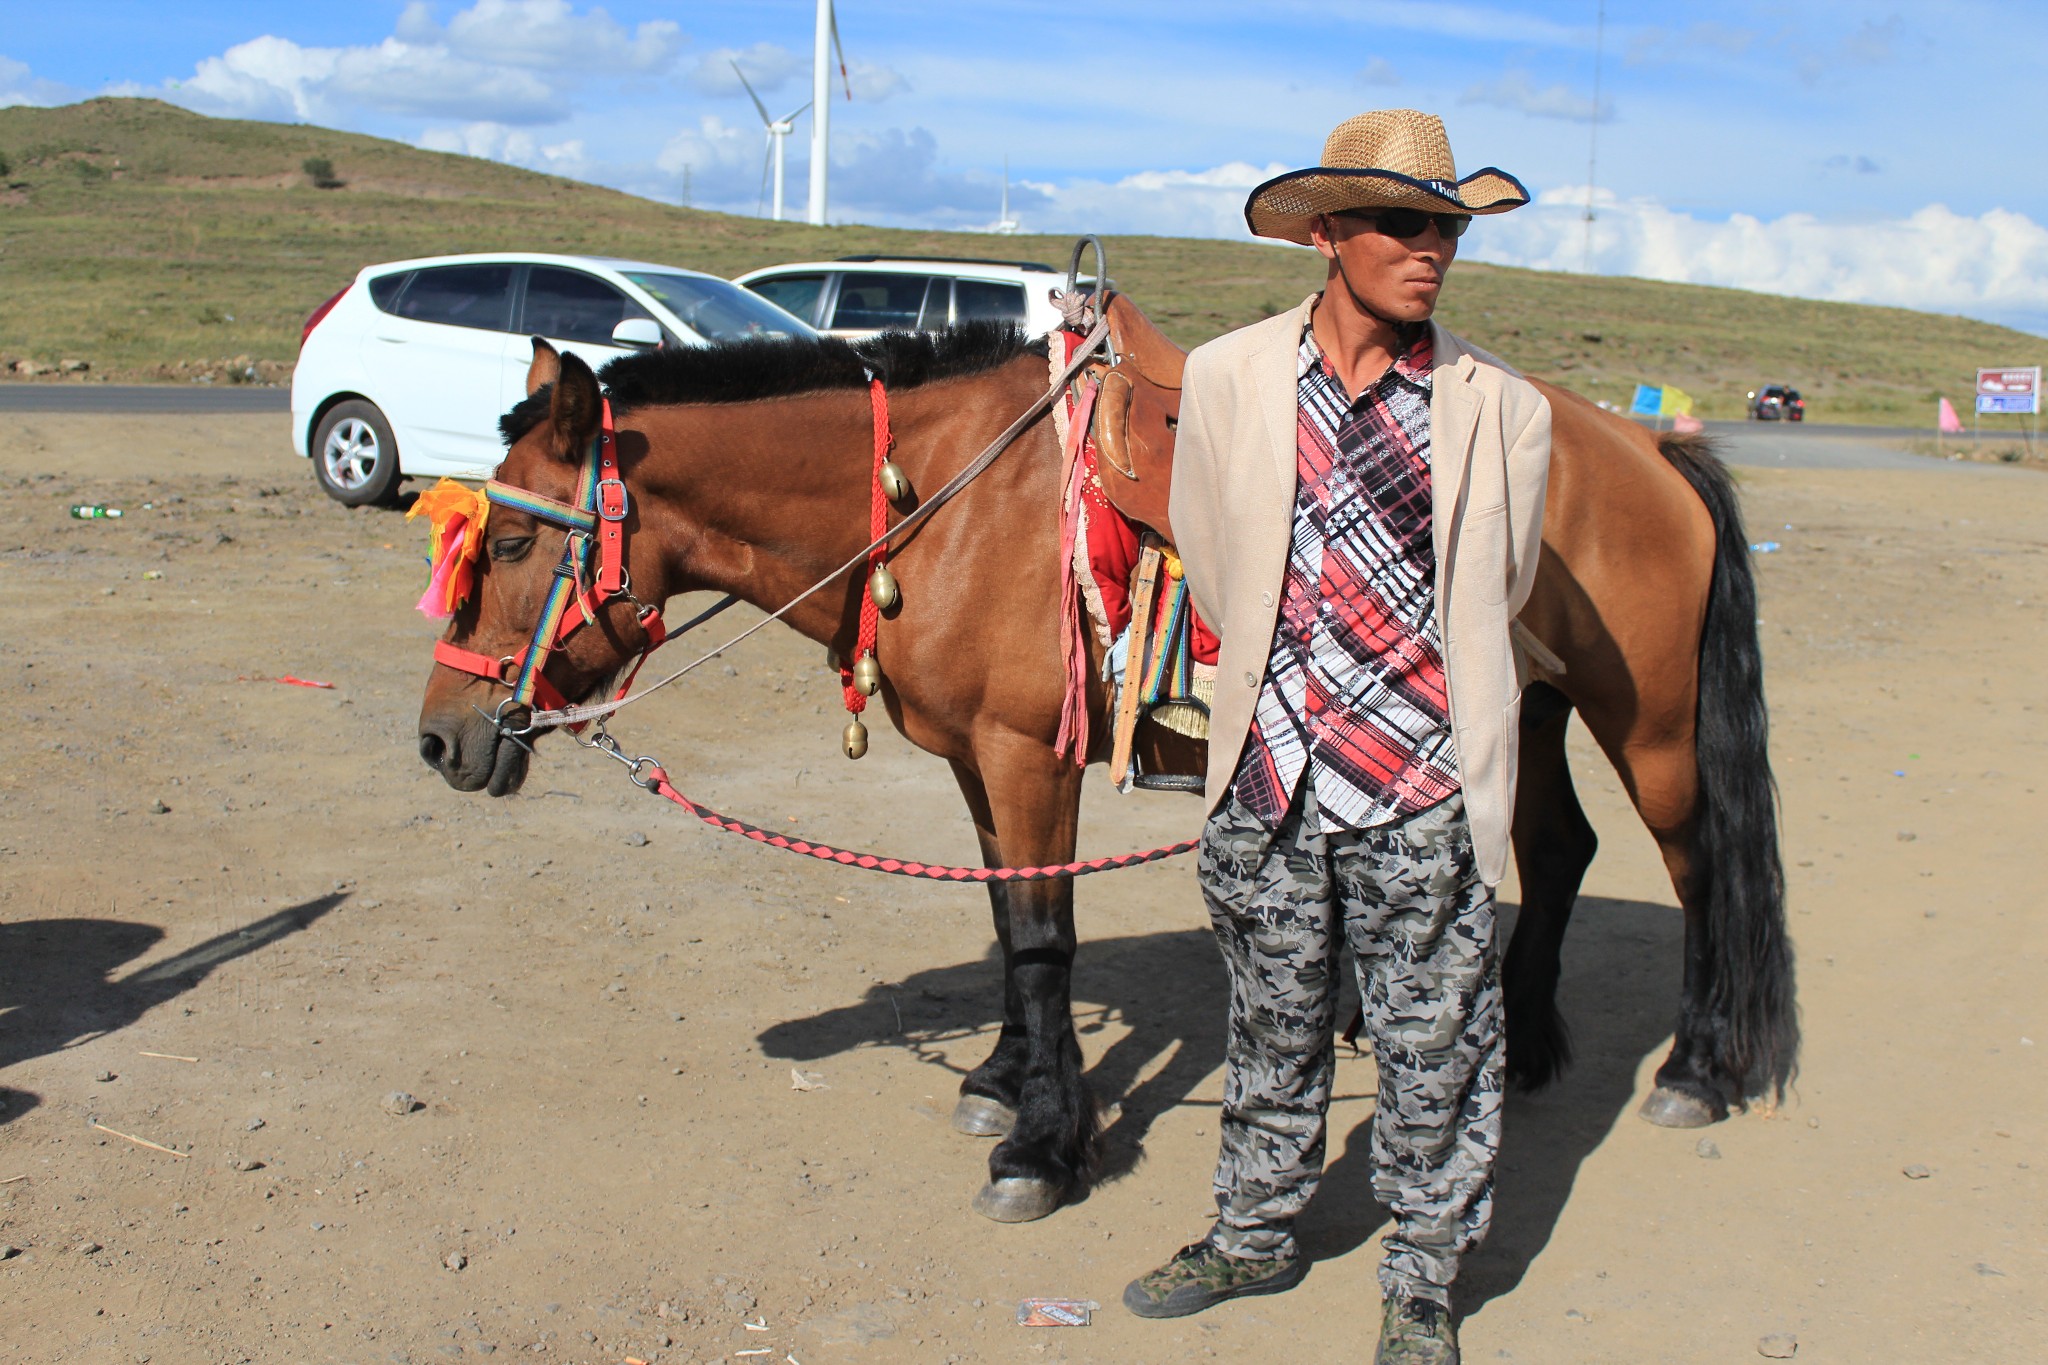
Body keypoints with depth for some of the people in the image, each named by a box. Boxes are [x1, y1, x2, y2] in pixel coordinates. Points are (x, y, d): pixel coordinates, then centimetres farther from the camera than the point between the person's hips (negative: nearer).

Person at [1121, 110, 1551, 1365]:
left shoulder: (1503, 412, -6)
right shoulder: (1226, 379, -3)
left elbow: (1497, 594, 6)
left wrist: (1391, 698, 11)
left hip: (1424, 796, -1)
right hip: (1272, 785, 2)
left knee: (1434, 1050, 10)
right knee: (1274, 1029, 19)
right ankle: (1258, 1236, 41)